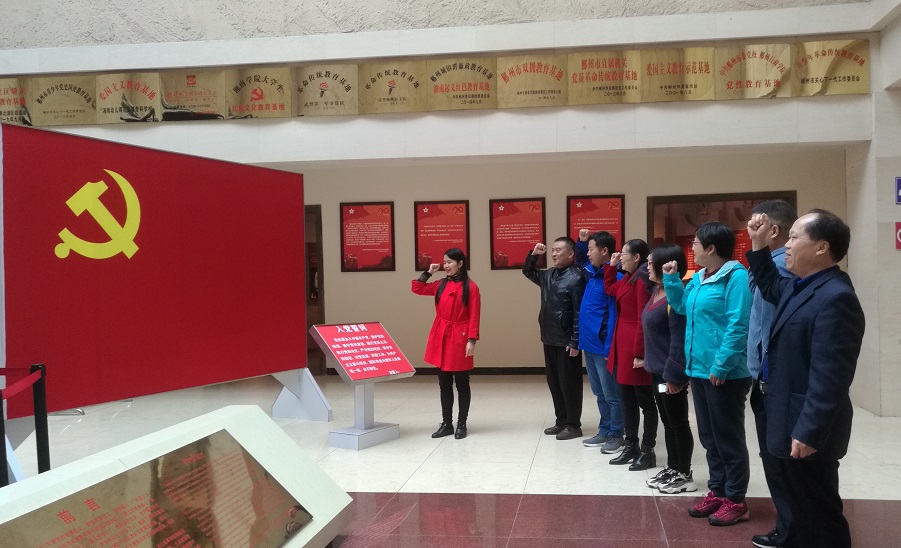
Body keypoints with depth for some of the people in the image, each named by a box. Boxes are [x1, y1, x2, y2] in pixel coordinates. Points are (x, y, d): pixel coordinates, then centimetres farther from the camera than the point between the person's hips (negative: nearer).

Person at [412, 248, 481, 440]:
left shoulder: (470, 287, -7)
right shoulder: (441, 285, 9)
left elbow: (474, 317, -8)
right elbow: (417, 289, 16)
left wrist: (471, 340, -14)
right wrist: (428, 272, 8)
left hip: (460, 339, -5)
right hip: (441, 338, 5)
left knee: (462, 384, 5)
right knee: (444, 384, 10)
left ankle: (461, 424, 15)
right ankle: (446, 424, 19)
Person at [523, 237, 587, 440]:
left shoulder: (576, 278, -14)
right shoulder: (548, 275, 9)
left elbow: (579, 314, -17)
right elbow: (528, 272, 27)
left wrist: (575, 342, -18)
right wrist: (533, 255, 8)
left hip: (567, 341, -8)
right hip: (549, 339, 8)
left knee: (569, 383, 2)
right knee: (554, 382, 14)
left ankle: (574, 425, 12)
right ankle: (561, 421, 25)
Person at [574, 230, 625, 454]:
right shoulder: (592, 272, 8)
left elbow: (615, 315, -20)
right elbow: (580, 260, 32)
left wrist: (609, 347, -22)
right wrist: (581, 241, 13)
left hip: (602, 346, -9)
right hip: (589, 344, 9)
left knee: (611, 394, 3)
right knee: (599, 393, 17)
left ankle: (616, 435, 13)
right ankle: (604, 431, 26)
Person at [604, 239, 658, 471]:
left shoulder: (642, 280, -16)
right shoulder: (628, 279, 13)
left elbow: (644, 319, -20)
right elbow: (609, 288, 33)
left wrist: (639, 353, -21)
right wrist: (611, 266, 20)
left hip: (636, 347, -10)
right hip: (623, 344, 10)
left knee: (645, 401, 1)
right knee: (627, 399, 14)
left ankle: (647, 451, 9)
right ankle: (631, 446, 23)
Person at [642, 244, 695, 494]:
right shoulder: (656, 291, 6)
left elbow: (679, 340, -21)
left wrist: (673, 374, -20)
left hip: (670, 372, -8)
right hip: (657, 369, 8)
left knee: (678, 423, 4)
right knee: (667, 422, 16)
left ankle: (684, 475, 15)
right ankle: (672, 469, 27)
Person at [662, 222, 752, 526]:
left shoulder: (736, 276, -16)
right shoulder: (699, 278, 11)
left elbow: (738, 326, -21)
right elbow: (681, 307, 24)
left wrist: (721, 365, -23)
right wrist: (671, 278, 12)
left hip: (725, 372, -9)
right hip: (699, 369, 9)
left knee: (728, 437, 2)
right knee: (709, 436, 16)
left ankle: (735, 501, 14)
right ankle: (717, 492, 28)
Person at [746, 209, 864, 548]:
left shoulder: (835, 297, -24)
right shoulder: (800, 286, 7)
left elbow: (829, 377, -28)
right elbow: (770, 287, 31)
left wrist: (808, 433, -27)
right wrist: (758, 245, 17)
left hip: (807, 432, -10)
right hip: (792, 424, 10)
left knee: (818, 514, 4)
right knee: (802, 507, 23)